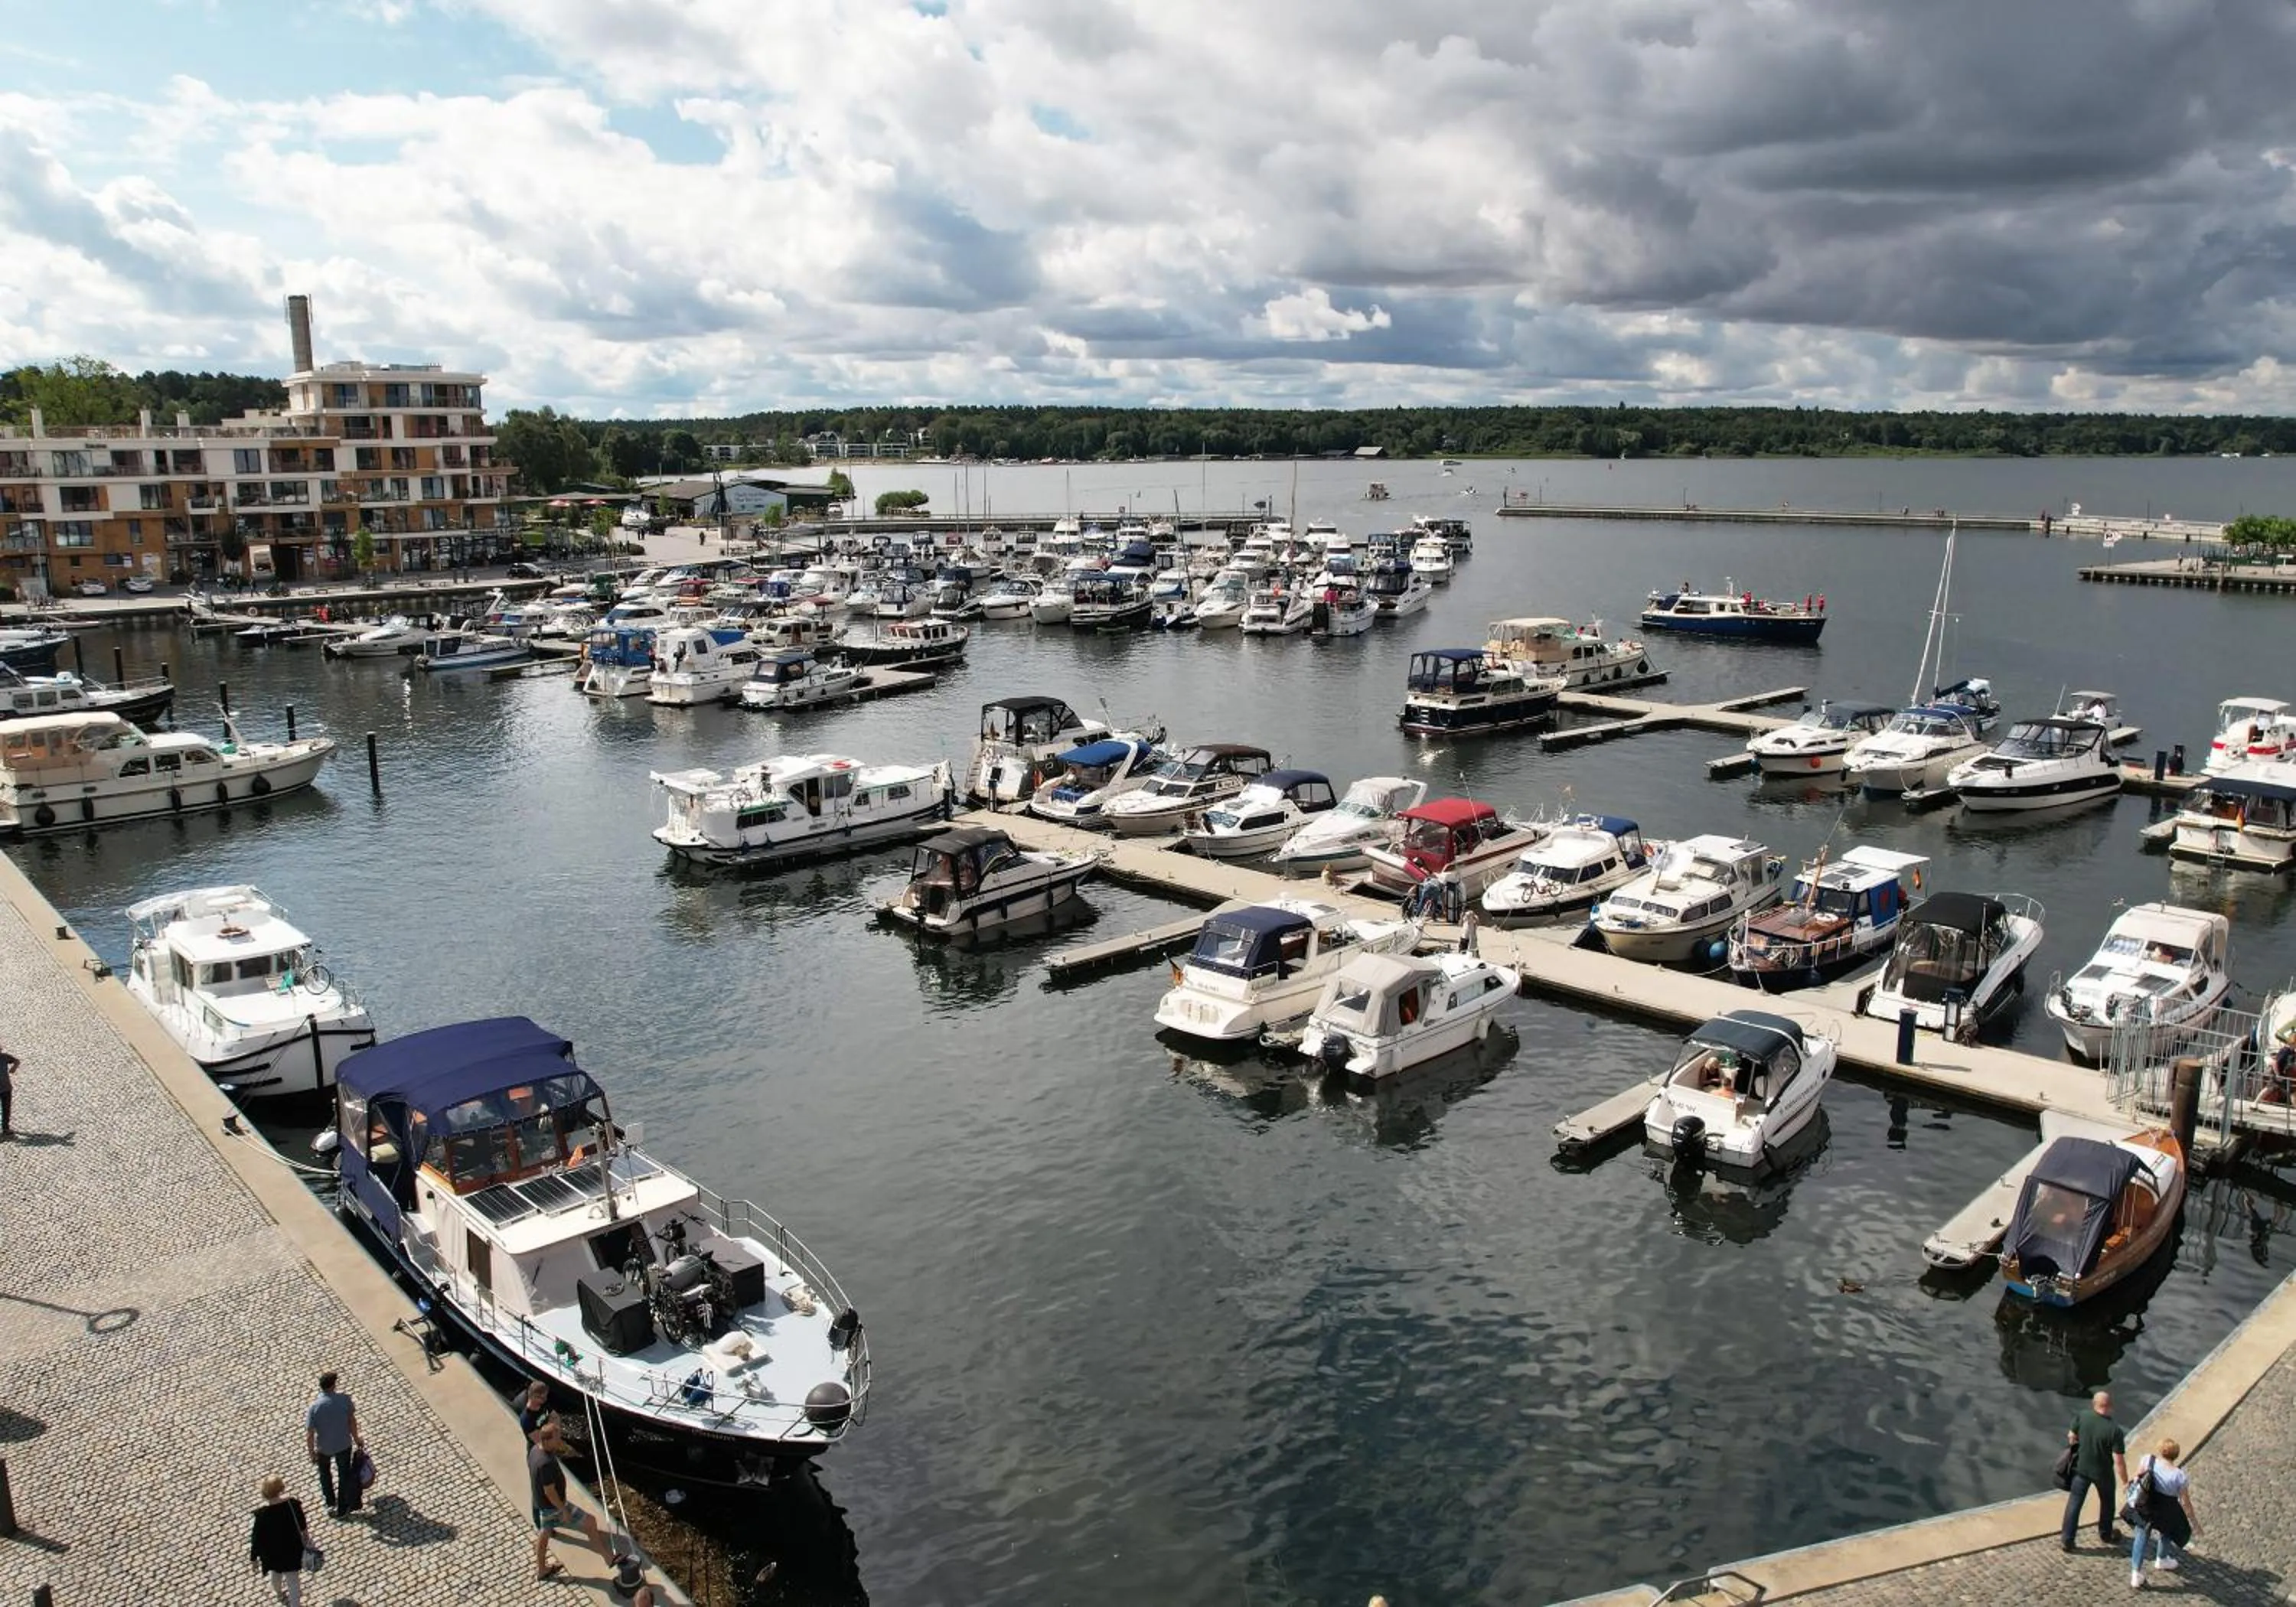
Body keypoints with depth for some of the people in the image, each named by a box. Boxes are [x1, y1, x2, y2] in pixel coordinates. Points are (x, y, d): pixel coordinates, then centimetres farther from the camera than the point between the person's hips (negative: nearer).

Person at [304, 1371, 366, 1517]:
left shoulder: (314, 1407, -25)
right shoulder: (344, 1399, -20)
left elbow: (310, 1434, -18)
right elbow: (352, 1420, -8)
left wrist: (311, 1452, 0)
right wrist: (356, 1438, 9)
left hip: (324, 1447, 0)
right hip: (344, 1444, 1)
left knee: (325, 1472, 30)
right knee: (344, 1475, 20)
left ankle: (330, 1503, 41)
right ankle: (342, 1509, 31)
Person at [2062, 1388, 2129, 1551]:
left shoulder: (2082, 1417, -16)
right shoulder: (2115, 1430, -25)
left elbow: (2071, 1438, -2)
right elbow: (2119, 1461, -22)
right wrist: (2125, 1481, -8)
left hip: (2081, 1468, 2)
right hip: (2103, 1473, -2)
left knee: (2074, 1502, 13)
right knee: (2107, 1502, 26)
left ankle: (2067, 1539, 16)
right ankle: (2105, 1534, 45)